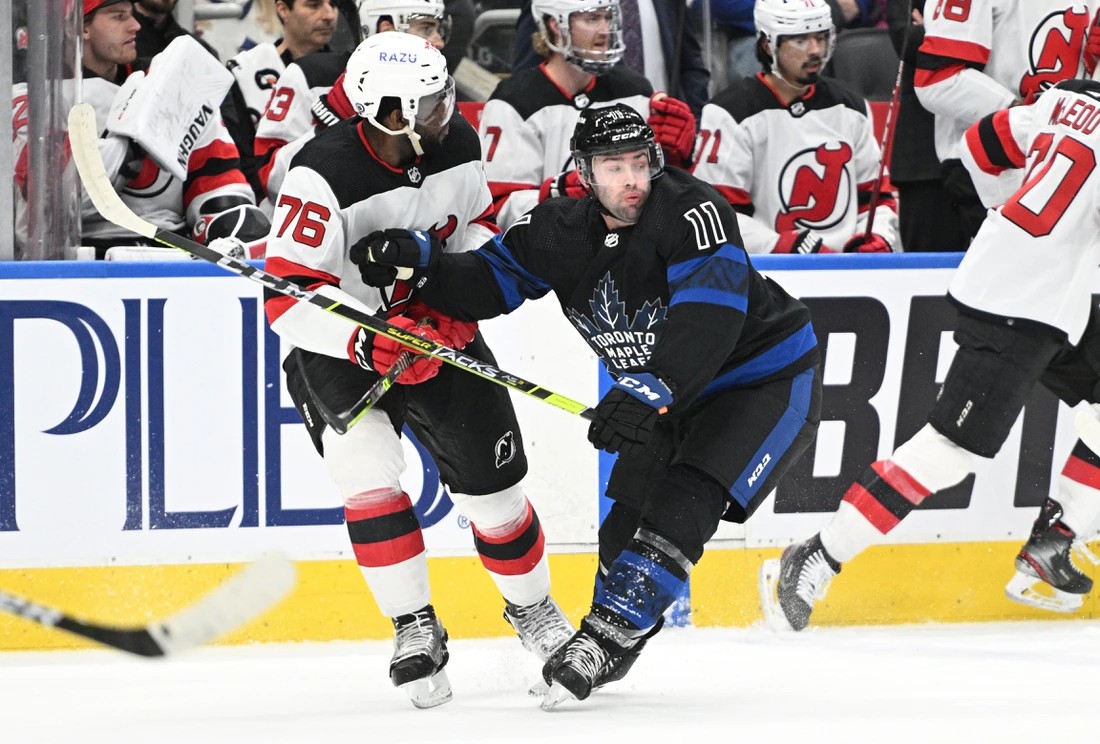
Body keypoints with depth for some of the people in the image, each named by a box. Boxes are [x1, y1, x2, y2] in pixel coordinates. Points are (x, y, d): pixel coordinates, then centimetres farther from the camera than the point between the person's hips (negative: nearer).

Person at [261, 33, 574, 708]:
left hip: (437, 330, 4)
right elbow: (288, 299, -30)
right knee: (369, 475, -24)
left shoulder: (457, 145, -11)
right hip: (338, 347, -4)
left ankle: (534, 610, 32)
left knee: (492, 485, 7)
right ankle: (415, 628, -11)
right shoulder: (324, 176, -30)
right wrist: (371, 345, -41)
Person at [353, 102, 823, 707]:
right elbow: (486, 280, 2)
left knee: (679, 505, -23)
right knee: (626, 521, 8)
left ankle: (609, 633, -21)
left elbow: (708, 315, -38)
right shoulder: (559, 232, -7)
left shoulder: (692, 212, -27)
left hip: (771, 381, -7)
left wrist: (653, 389, -49)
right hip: (671, 398, 7)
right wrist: (421, 262, -18)